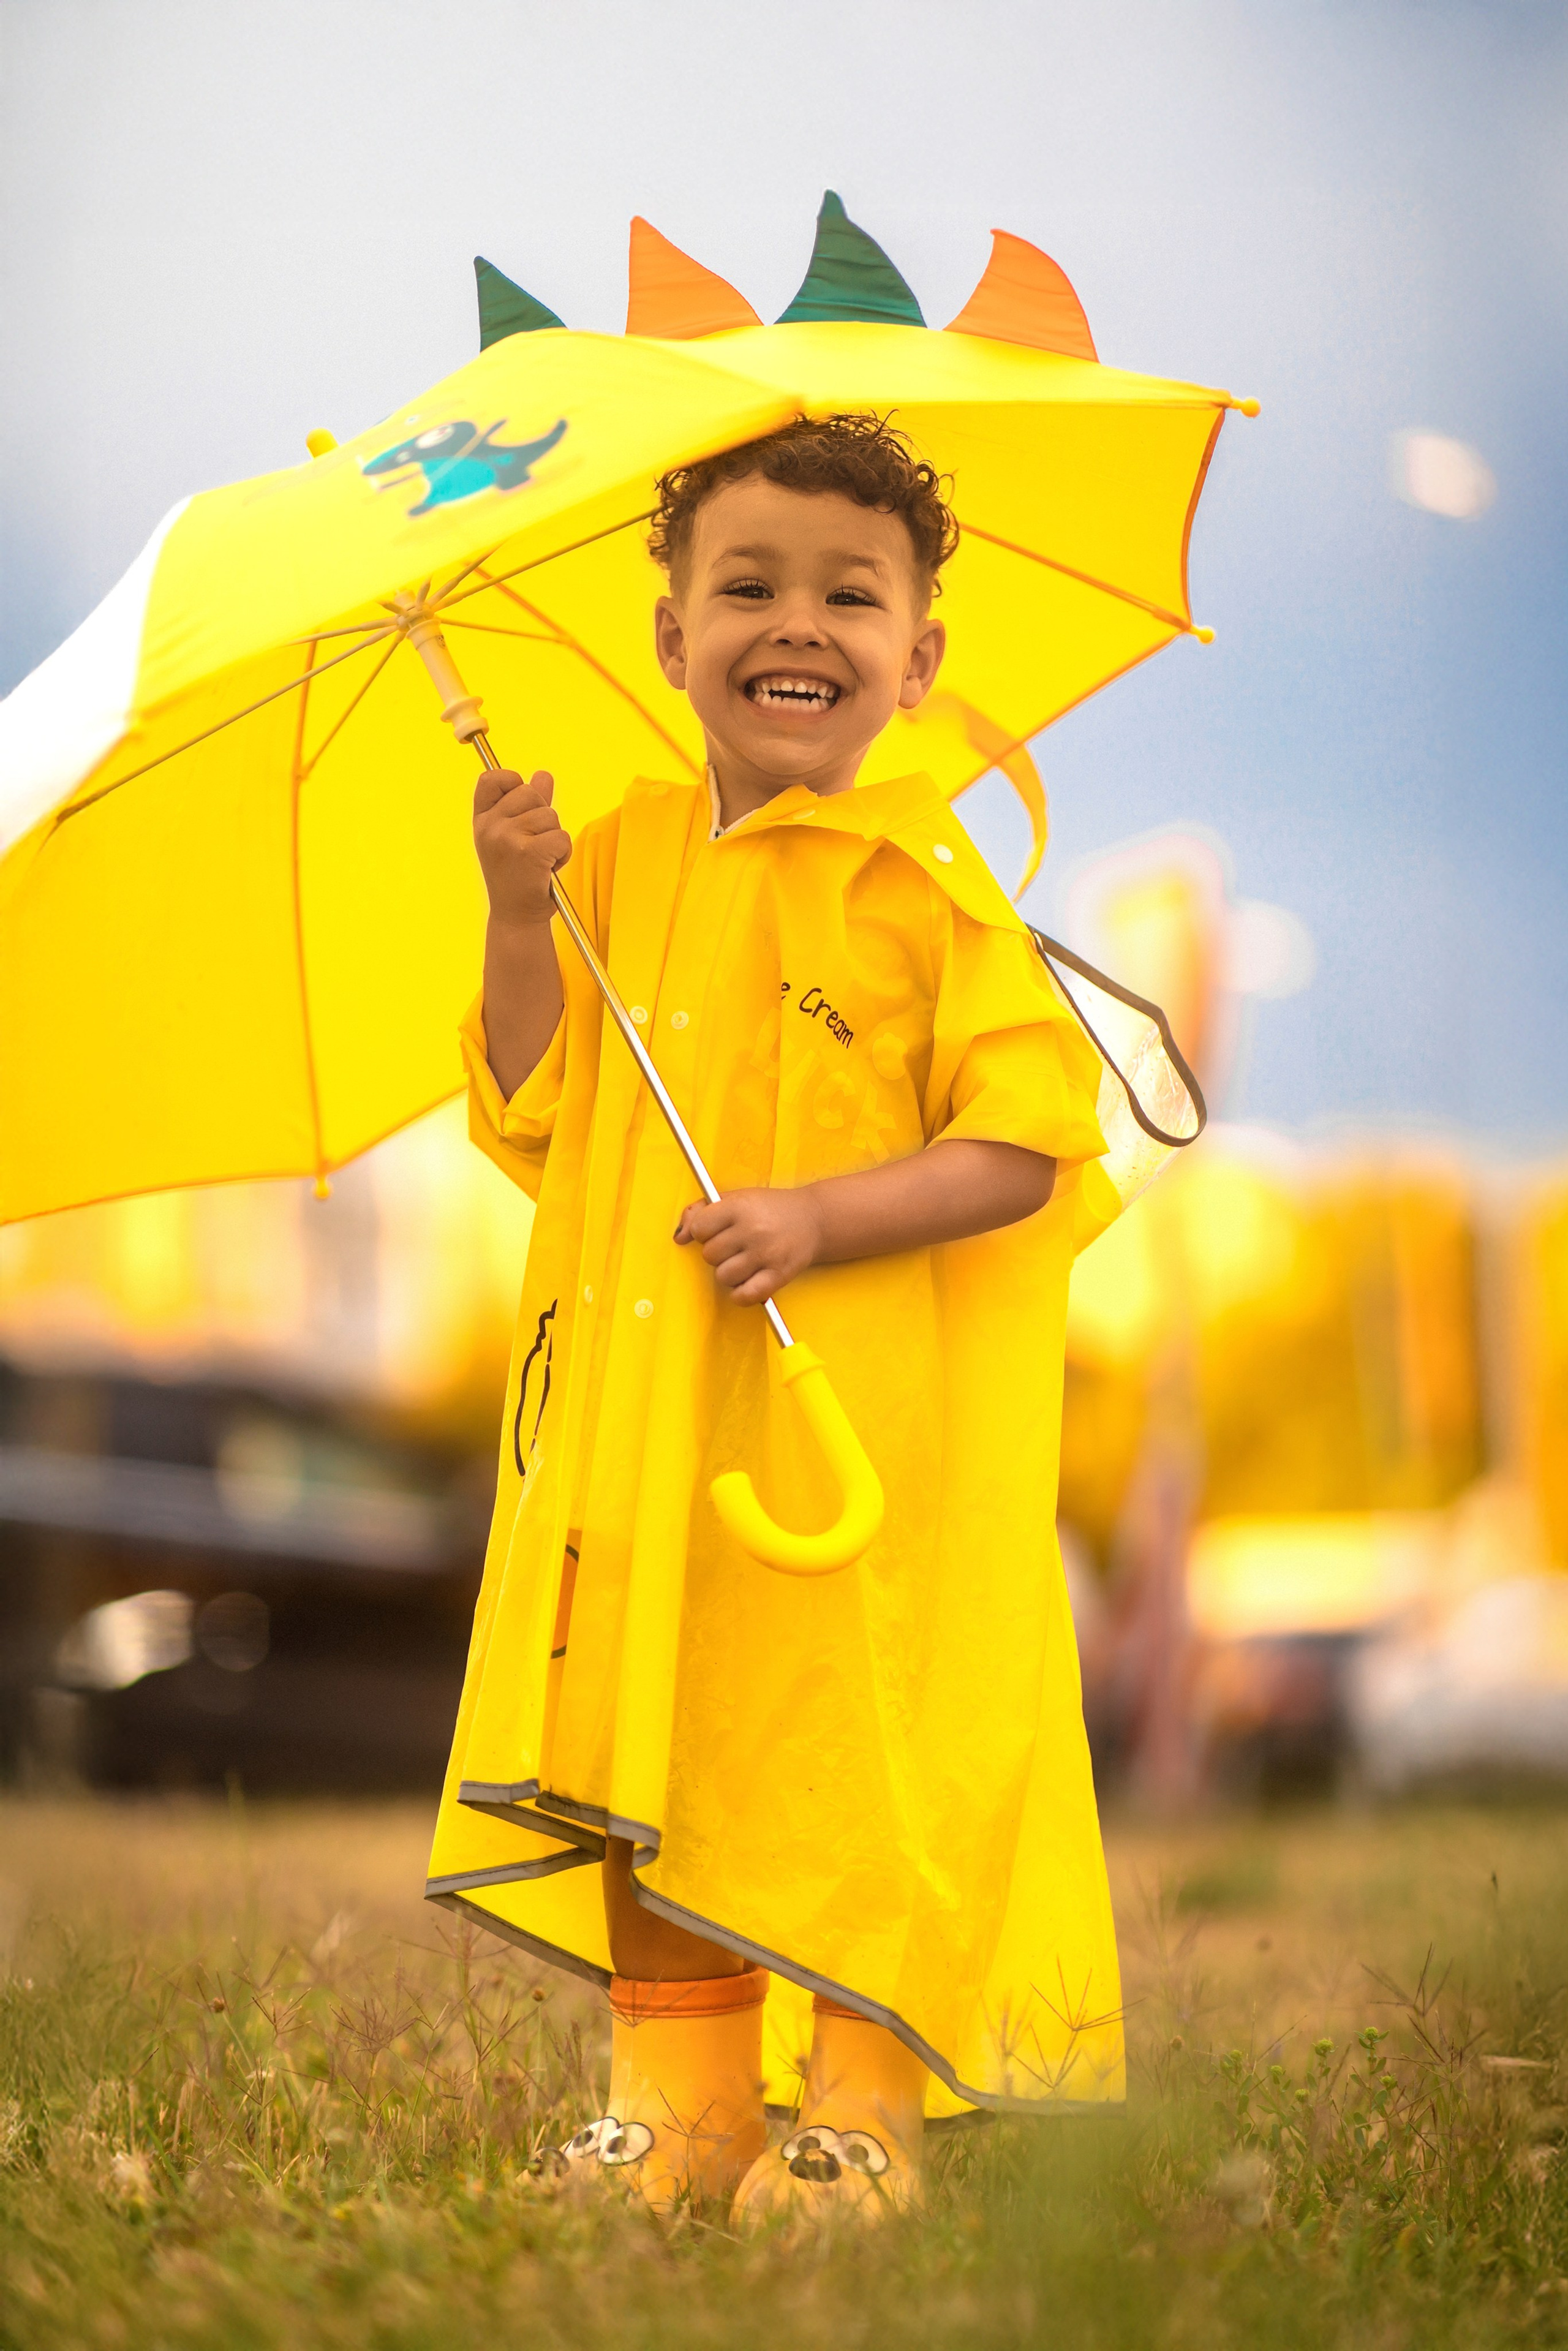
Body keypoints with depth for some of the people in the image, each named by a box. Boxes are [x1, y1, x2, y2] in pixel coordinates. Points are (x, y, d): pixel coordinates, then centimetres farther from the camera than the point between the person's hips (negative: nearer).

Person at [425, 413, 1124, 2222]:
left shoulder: (923, 885, -5)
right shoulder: (622, 863, 10)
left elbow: (1025, 1145, -9)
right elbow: (534, 1121, 7)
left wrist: (820, 1218, -21)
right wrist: (519, 910, -5)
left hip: (872, 1429, -5)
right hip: (649, 1423, 5)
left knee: (854, 1760, -2)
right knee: (652, 1738, 8)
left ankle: (861, 2112, 11)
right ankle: (680, 2102, 20)